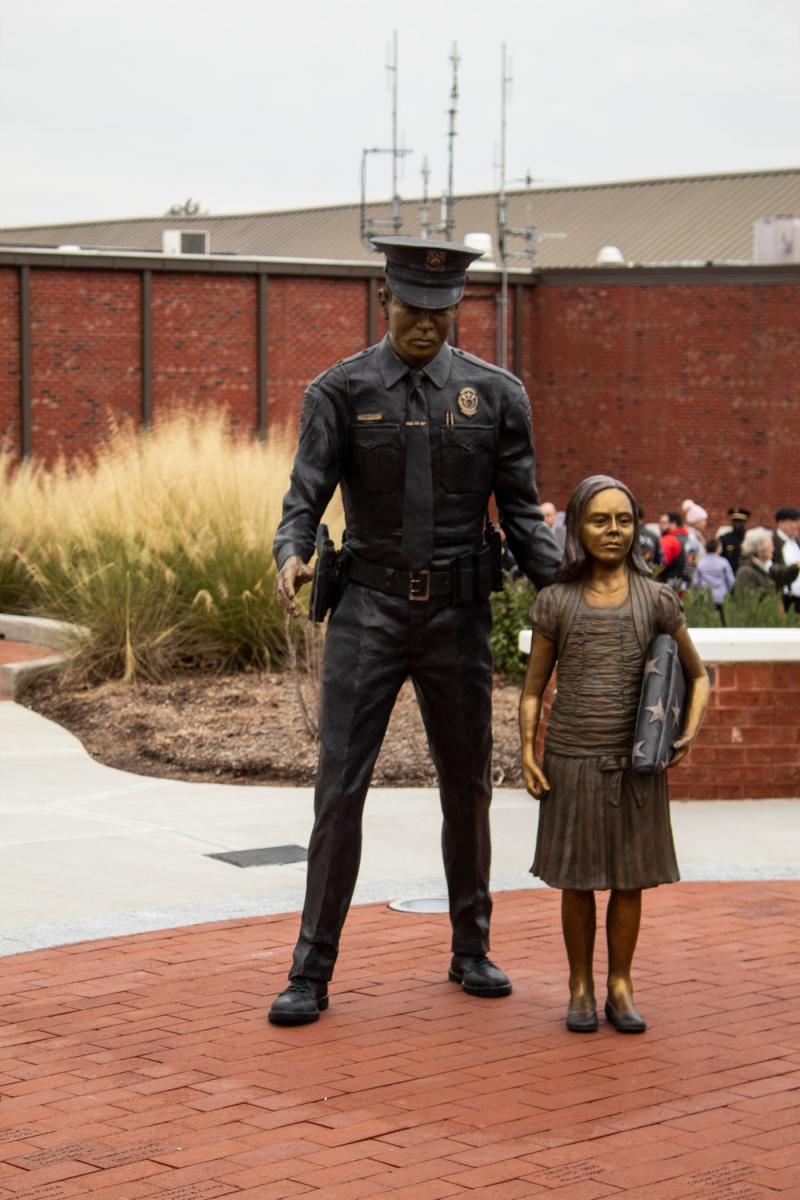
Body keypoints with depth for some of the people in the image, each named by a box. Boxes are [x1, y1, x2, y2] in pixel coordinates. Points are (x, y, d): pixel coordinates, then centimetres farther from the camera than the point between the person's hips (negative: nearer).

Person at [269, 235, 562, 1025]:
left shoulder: (496, 395, 0)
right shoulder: (340, 391, -4)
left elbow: (522, 515, 2)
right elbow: (304, 499, -10)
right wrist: (291, 559, -33)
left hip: (457, 616, 2)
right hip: (369, 612, -2)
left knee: (467, 788, 11)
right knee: (340, 789, -7)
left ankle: (471, 953, 29)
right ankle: (311, 974, 1)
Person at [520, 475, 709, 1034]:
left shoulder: (657, 599, 1)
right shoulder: (556, 602, 1)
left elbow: (697, 674, 10)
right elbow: (534, 687, 7)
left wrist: (690, 731, -4)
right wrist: (528, 750, -4)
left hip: (635, 762, 0)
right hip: (572, 759, 0)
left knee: (629, 878, 6)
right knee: (577, 880, 7)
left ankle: (620, 986, 19)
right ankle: (581, 987, 19)